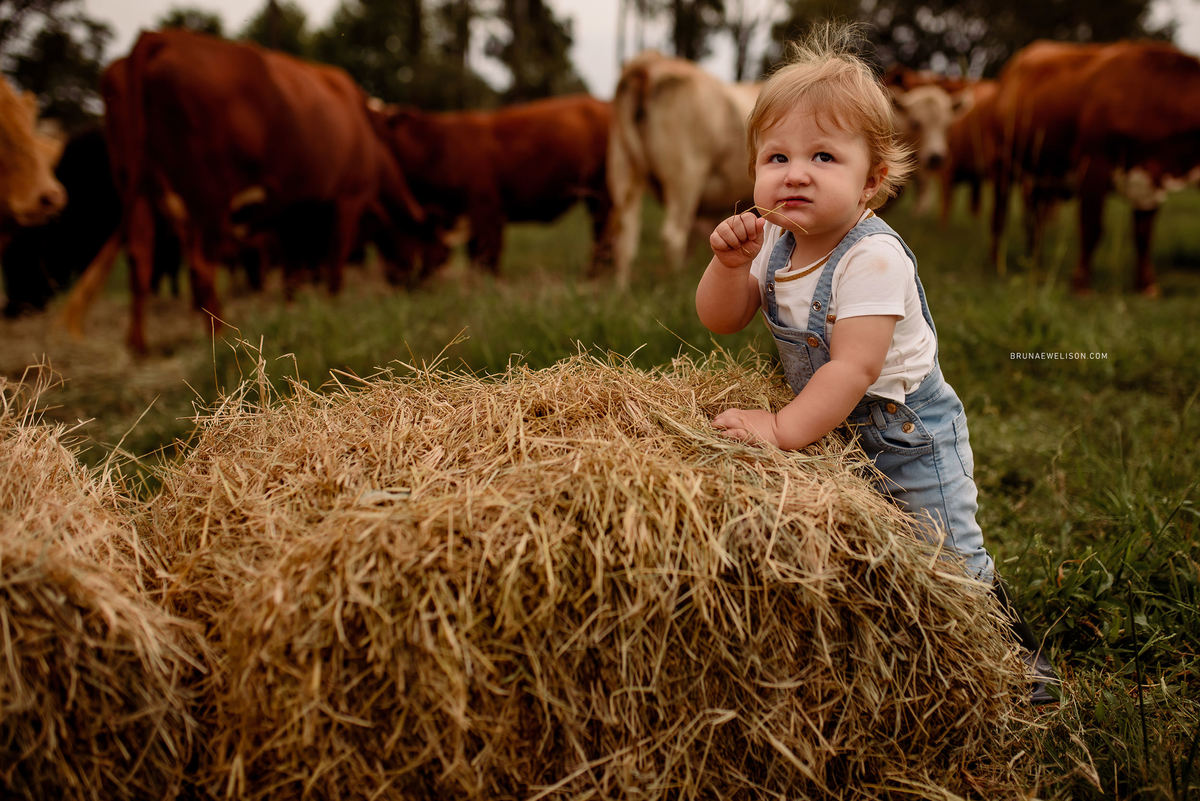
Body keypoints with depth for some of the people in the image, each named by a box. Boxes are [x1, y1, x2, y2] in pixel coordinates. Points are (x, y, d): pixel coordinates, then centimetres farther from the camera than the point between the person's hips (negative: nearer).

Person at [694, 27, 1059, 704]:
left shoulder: (873, 258, -29)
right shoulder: (775, 241, -6)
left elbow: (854, 367, -34)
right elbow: (721, 321, -3)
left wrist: (785, 430, -37)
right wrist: (730, 264, -21)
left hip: (907, 435, -7)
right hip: (835, 431, 7)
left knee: (950, 560, 3)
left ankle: (1022, 655, 26)